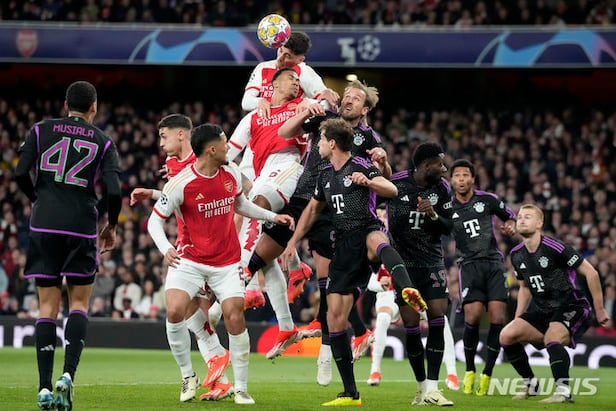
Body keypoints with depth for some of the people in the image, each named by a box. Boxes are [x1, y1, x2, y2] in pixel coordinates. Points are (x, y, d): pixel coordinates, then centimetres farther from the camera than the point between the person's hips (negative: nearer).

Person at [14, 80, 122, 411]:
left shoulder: (41, 130, 7)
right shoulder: (103, 141, 5)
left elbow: (21, 174, -1)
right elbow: (114, 191, -5)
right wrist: (111, 227, 12)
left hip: (44, 226, 1)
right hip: (82, 228, -1)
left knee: (48, 306, 6)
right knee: (79, 302, 10)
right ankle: (68, 375, -10)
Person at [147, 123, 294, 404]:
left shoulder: (232, 175, 1)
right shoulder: (180, 184, -15)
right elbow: (155, 220, -9)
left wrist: (271, 216, 14)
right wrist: (165, 249, -26)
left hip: (227, 262, 3)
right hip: (190, 260, -3)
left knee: (235, 319, -8)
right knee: (174, 311, -20)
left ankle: (241, 388, 5)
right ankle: (187, 376, 2)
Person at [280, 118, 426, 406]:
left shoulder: (360, 166, -3)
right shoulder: (325, 176, 18)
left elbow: (392, 191, -18)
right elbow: (312, 210, 34)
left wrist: (368, 182, -37)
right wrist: (292, 243, 32)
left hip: (368, 232, -6)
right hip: (345, 247, 6)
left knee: (376, 242, -45)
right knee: (335, 317, -2)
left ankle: (407, 291, -75)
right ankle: (350, 394, 4)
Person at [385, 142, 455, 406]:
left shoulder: (442, 188, 0)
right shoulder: (396, 184, -10)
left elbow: (448, 228, 3)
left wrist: (433, 215, -15)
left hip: (432, 262, 3)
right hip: (404, 263, -3)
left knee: (438, 320, -9)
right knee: (411, 326, -5)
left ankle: (431, 388, -7)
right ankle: (421, 386, 10)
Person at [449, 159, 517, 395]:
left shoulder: (487, 199, 7)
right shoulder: (447, 207, 5)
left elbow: (509, 214, 22)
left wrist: (510, 225, 0)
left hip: (494, 263, 1)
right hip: (470, 266, -1)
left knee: (498, 318, -11)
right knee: (473, 316, -18)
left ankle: (487, 374, 2)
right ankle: (469, 371, 4)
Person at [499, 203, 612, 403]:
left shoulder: (556, 248, -18)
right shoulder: (517, 255, 4)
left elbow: (591, 273, -13)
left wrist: (599, 310, -10)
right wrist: (517, 318, 13)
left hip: (570, 306, -7)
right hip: (543, 310, 7)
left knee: (551, 339, -34)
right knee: (506, 335, -7)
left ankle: (563, 391, -29)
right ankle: (530, 384, 8)